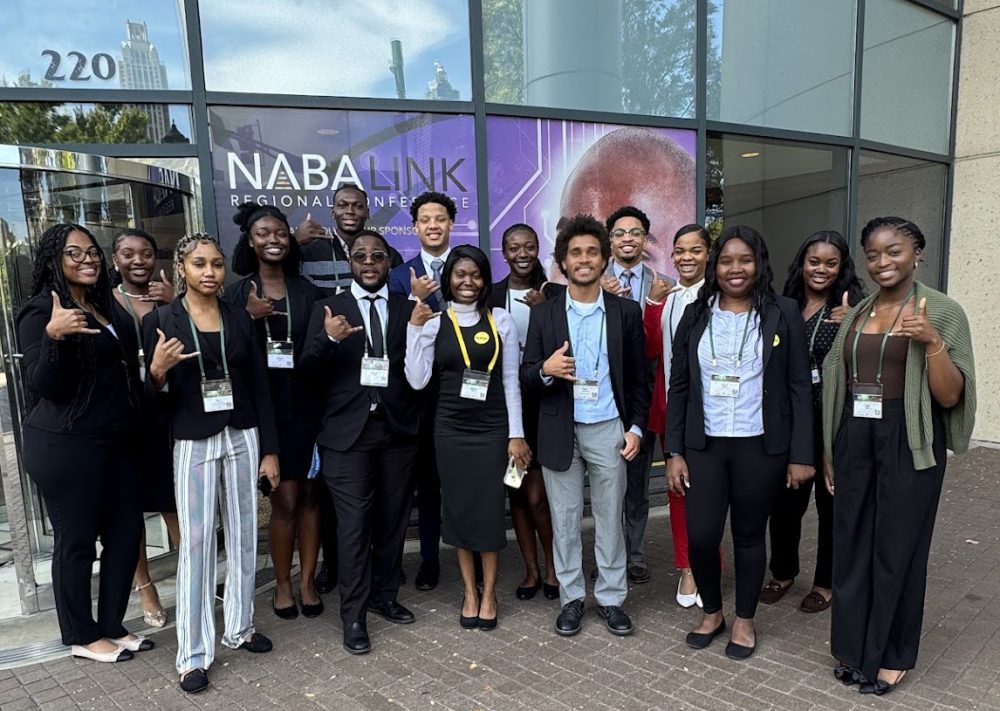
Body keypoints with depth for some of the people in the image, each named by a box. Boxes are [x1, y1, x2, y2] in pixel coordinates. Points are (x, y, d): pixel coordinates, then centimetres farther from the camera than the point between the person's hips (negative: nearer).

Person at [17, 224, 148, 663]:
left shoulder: (103, 306, 14)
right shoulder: (41, 313, -10)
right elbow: (45, 387, -17)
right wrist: (53, 336, -32)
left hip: (118, 441, 8)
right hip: (67, 447, -8)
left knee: (126, 532, 10)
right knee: (76, 542, 4)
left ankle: (112, 626, 25)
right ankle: (82, 637, 20)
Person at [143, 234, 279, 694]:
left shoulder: (240, 318, 4)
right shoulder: (160, 321, -4)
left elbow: (260, 386, 5)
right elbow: (157, 398, -2)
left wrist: (270, 449, 3)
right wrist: (157, 372, -25)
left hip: (242, 438, 3)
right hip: (192, 443, -3)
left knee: (243, 536, 11)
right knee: (196, 542, -1)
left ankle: (240, 627, 27)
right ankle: (193, 653, 11)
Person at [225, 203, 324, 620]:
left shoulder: (306, 291, 6)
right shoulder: (238, 293, 3)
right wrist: (250, 317, -15)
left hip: (304, 406, 2)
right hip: (264, 408, -1)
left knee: (309, 496, 7)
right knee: (284, 500, 0)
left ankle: (307, 582, 21)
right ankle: (283, 584, 20)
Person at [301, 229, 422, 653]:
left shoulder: (408, 309, 7)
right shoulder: (328, 309, 4)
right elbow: (309, 372, -4)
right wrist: (328, 339, -22)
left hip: (397, 429, 2)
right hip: (348, 431, -2)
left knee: (392, 520, 13)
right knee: (354, 526, 1)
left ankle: (384, 595, 32)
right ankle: (354, 615, 15)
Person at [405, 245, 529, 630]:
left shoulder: (500, 320, 0)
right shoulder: (433, 322, 0)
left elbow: (511, 381, 1)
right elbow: (417, 380, -7)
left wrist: (516, 433, -2)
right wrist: (414, 328, -12)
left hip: (492, 427, 0)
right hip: (450, 428, 1)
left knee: (490, 507, 4)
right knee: (458, 507, 9)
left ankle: (489, 592, 22)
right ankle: (469, 591, 26)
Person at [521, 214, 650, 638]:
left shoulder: (626, 312, 2)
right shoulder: (544, 314, 1)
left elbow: (639, 378, 6)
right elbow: (527, 379, 1)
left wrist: (636, 428, -2)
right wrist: (545, 370, -20)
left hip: (609, 431, 0)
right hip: (560, 432, 1)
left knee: (610, 519, 10)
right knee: (564, 520, 10)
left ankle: (610, 597, 26)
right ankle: (571, 598, 26)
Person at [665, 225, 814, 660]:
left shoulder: (783, 314, -1)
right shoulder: (695, 315, 4)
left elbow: (799, 388, -1)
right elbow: (679, 388, 4)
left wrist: (801, 454, -5)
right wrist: (674, 451, 0)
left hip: (760, 446, -1)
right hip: (704, 445, 2)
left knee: (749, 535, 11)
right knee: (700, 536, 1)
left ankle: (744, 620, 32)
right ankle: (711, 612, 28)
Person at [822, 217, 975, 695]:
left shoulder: (944, 312, -6)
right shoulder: (857, 314, 9)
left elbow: (950, 396, -9)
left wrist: (932, 343, -25)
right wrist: (829, 451, 12)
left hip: (908, 442, -5)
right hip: (854, 439, 5)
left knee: (897, 547, 7)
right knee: (851, 544, 11)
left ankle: (891, 655, 26)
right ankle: (853, 646, 28)